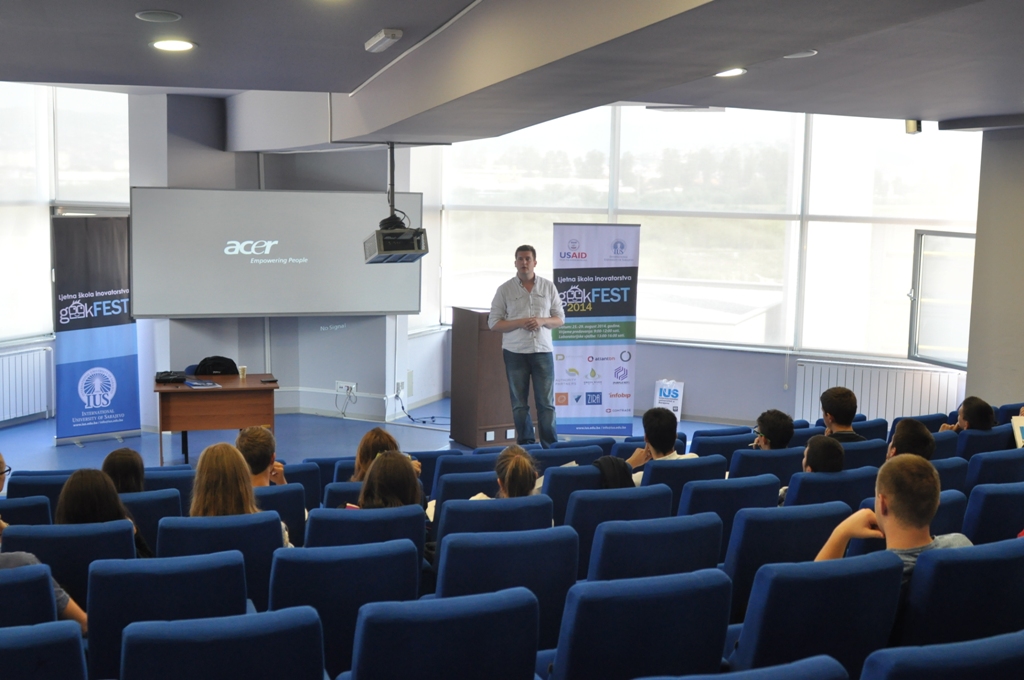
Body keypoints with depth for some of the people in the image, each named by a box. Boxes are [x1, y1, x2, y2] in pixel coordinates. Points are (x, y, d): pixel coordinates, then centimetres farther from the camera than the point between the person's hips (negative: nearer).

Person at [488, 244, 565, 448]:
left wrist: (541, 321, -12)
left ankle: (550, 447, 8)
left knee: (546, 402, 1)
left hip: (542, 351, 1)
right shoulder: (505, 289, 2)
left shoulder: (548, 287, 7)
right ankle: (525, 447, 14)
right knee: (519, 404, 5)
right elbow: (494, 323, -1)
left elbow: (560, 318, 9)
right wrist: (520, 323, -16)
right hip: (515, 353, -1)